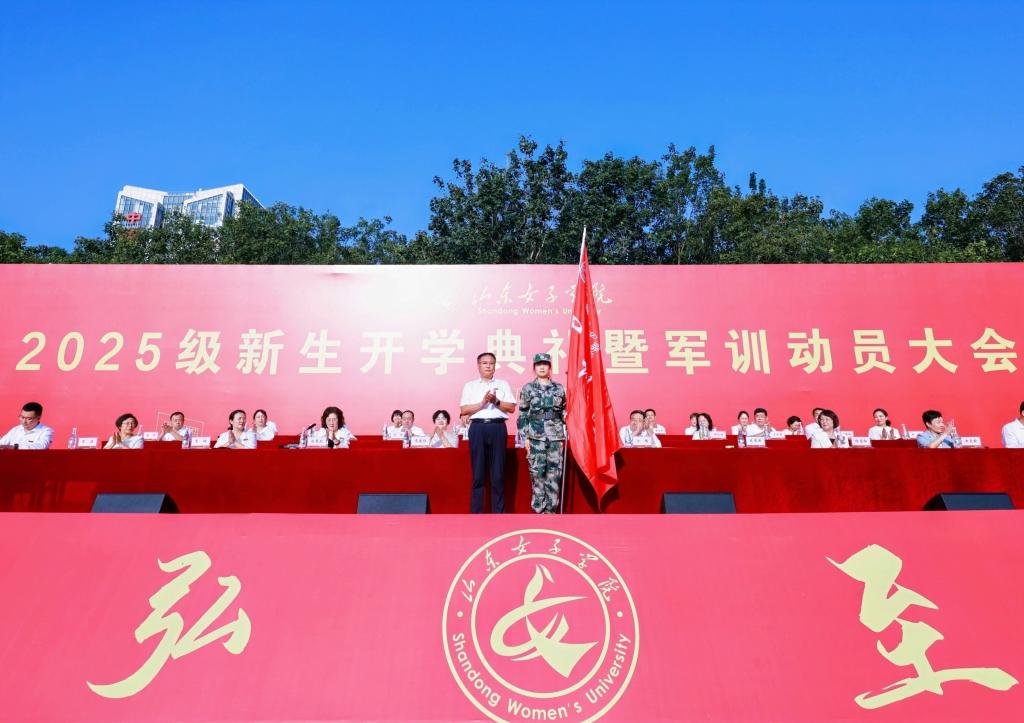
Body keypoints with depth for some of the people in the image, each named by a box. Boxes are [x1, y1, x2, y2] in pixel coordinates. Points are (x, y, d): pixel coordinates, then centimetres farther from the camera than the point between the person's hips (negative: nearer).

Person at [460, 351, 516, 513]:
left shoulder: (503, 384, 14)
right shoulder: (470, 385, 11)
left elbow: (511, 408, 7)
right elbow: (463, 410, 1)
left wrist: (496, 401, -8)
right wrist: (483, 402, -9)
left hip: (498, 428, 1)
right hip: (478, 428, -1)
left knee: (498, 471, 0)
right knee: (478, 472, -1)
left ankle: (498, 512, 6)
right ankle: (476, 512, 3)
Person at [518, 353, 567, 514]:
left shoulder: (559, 388, 11)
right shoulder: (527, 389, 5)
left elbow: (565, 412, 14)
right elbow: (522, 415, 3)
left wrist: (566, 434, 8)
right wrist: (525, 437, -3)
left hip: (556, 435, 2)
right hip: (536, 436, -2)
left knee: (554, 472, 0)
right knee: (537, 472, -3)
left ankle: (551, 509, 7)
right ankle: (539, 509, 4)